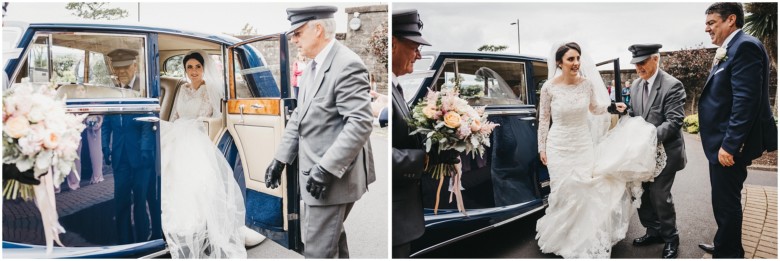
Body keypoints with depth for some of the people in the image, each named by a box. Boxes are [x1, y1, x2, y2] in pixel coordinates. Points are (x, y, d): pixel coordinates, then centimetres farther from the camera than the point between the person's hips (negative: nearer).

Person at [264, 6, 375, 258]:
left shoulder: (347, 65, -18)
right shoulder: (313, 65, 13)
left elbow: (360, 124, -25)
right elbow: (300, 116, 16)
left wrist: (327, 169, -26)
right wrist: (281, 158, 11)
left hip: (333, 176, -9)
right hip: (315, 171, 9)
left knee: (318, 249, -2)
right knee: (332, 236, 23)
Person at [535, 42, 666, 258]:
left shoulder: (587, 83, -6)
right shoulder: (549, 87, -14)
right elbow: (543, 120, -4)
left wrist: (612, 107, -4)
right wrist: (542, 148, 0)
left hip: (584, 144, 3)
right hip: (559, 146, -3)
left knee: (586, 191, 6)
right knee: (564, 193, 4)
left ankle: (584, 238, 24)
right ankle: (561, 237, 25)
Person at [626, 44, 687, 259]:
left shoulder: (672, 85, -14)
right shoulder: (636, 84, 8)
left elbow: (674, 121, -20)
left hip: (664, 150, -6)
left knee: (660, 194, -4)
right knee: (641, 192, 9)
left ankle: (670, 238, 16)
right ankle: (654, 231, 28)